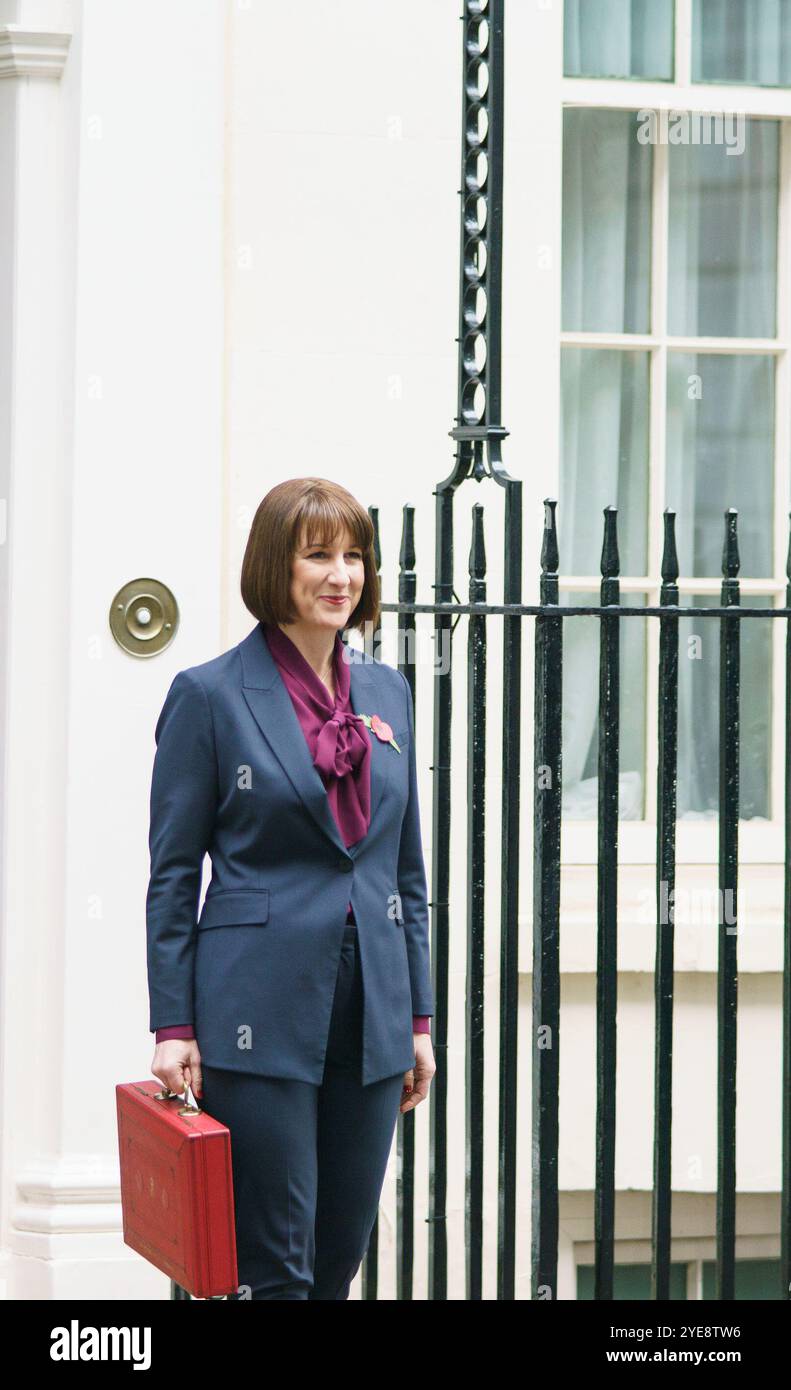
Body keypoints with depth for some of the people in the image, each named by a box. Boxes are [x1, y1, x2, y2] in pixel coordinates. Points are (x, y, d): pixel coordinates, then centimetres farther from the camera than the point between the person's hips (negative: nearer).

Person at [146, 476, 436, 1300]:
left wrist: (417, 1017, 12)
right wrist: (173, 1028, -8)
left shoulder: (386, 692, 11)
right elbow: (172, 876, -3)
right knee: (274, 1267, -4)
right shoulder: (210, 695, -4)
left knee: (340, 1261, 9)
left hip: (370, 1016, 5)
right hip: (262, 1018, -5)